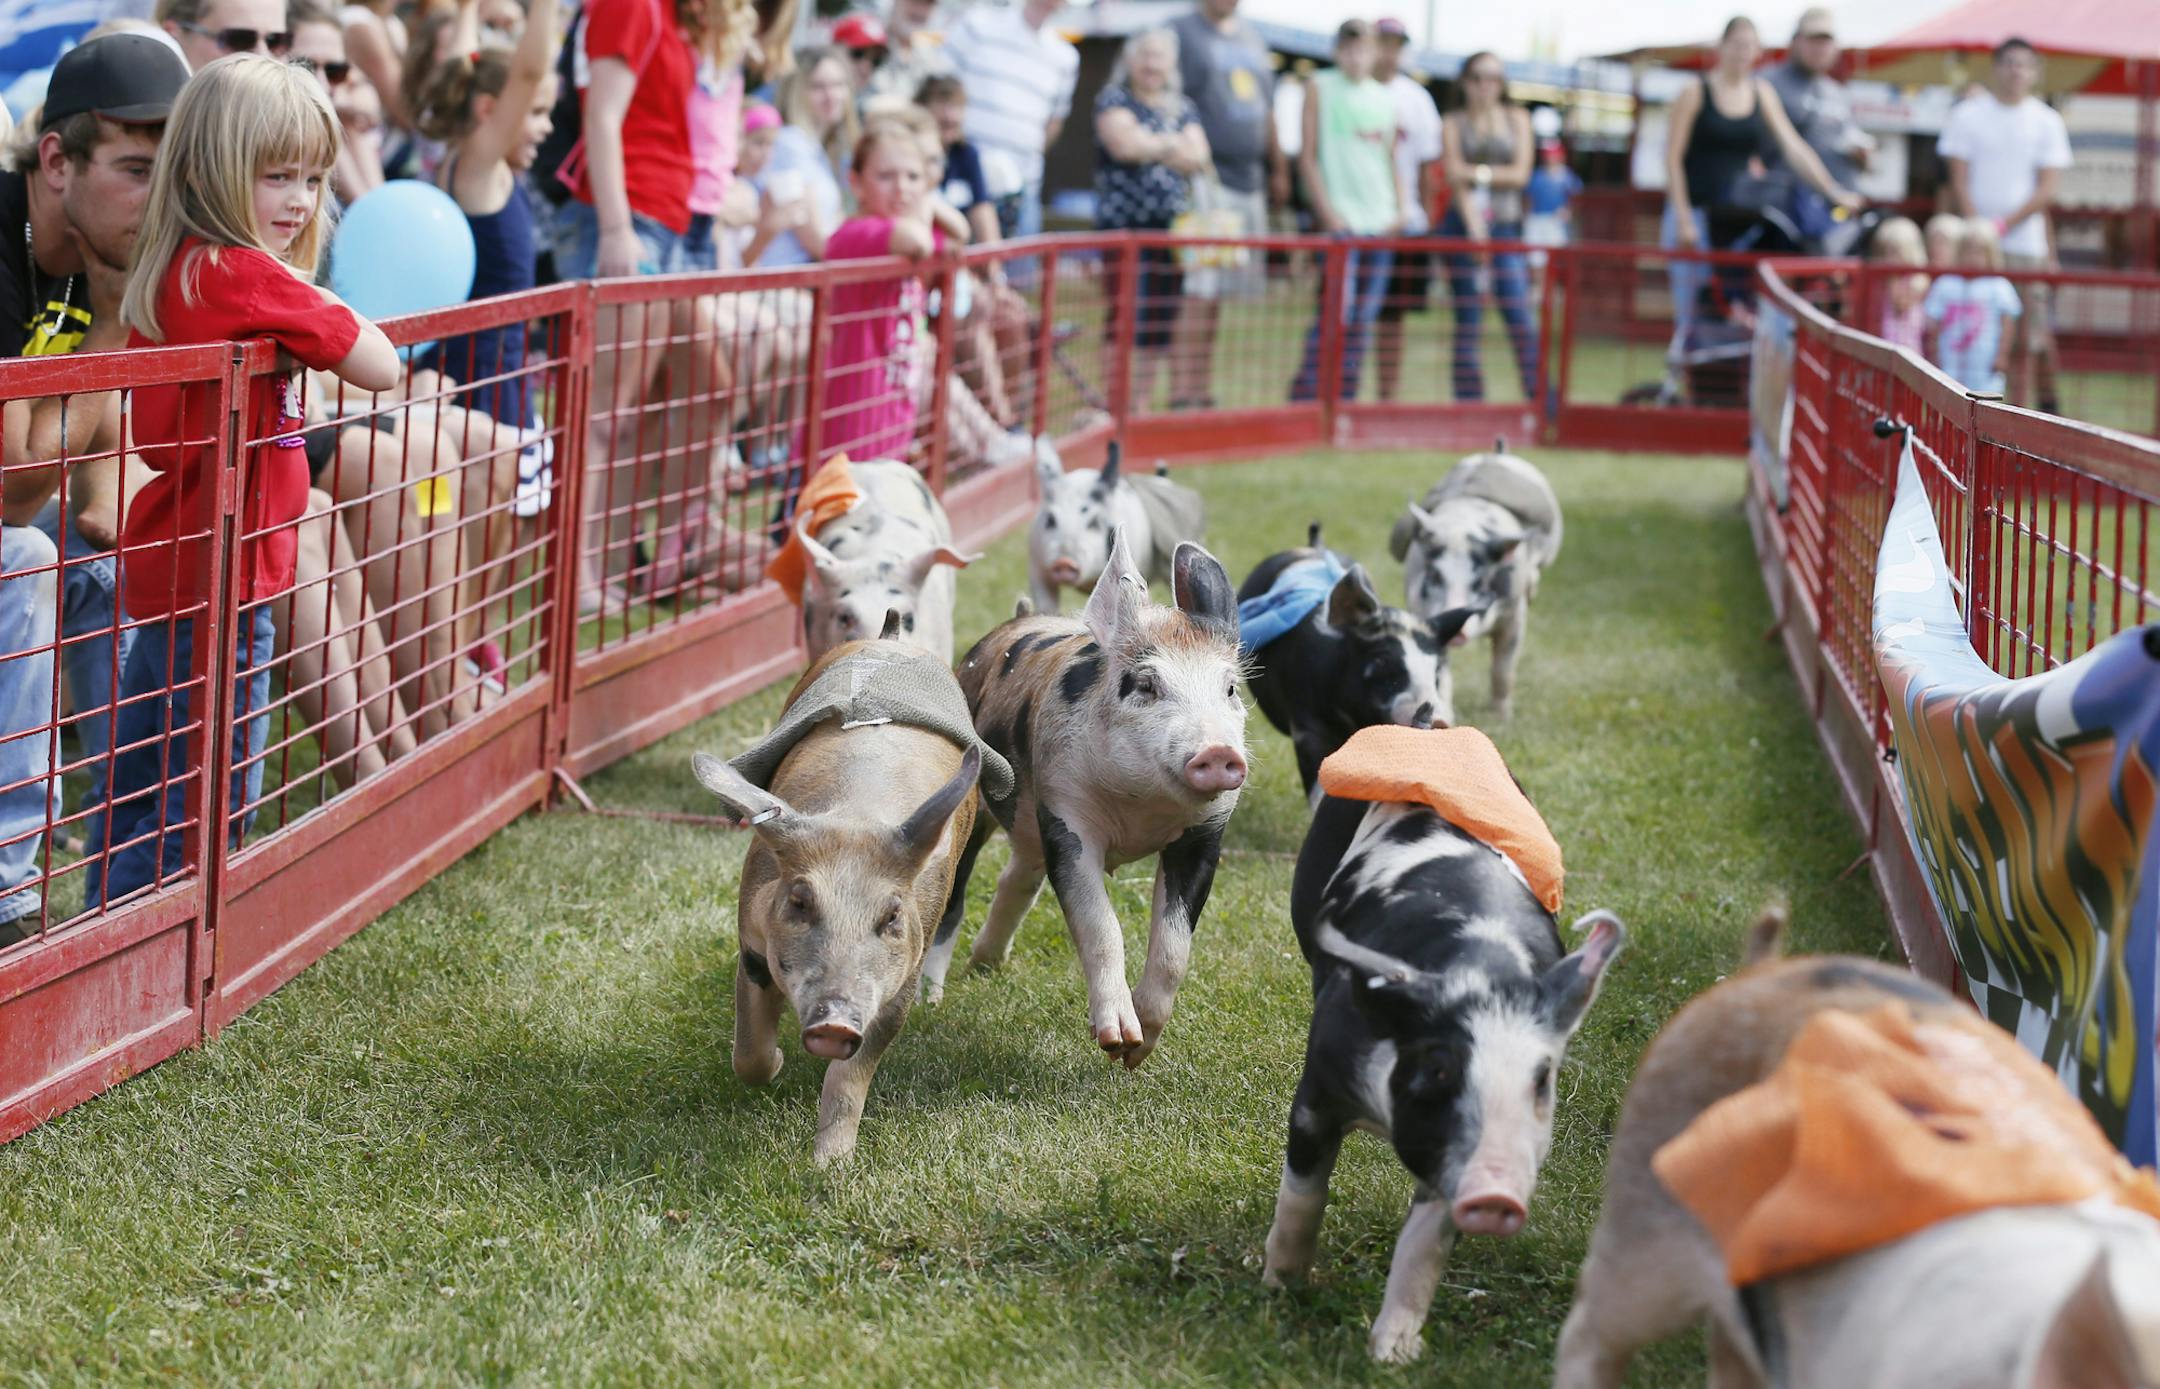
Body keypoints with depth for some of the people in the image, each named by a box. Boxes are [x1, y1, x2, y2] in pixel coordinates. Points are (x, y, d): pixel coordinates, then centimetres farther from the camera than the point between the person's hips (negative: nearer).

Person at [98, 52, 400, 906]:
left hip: (163, 567, 9)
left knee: (139, 787, 18)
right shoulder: (253, 279, -19)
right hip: (221, 576, -9)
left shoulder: (167, 273, 8)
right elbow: (380, 368, -15)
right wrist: (306, 290, -2)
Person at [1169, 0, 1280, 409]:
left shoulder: (1251, 38, 19)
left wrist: (1278, 168, 24)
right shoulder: (1182, 33, -3)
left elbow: (1266, 111, 26)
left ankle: (1202, 394, 12)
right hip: (1203, 181, -7)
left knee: (1216, 296, 9)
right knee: (1197, 294, -13)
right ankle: (1183, 396, -12)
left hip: (1248, 180, 7)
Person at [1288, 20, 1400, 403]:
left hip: (1379, 221, 5)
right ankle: (1304, 398, -8)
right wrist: (1328, 212, -9)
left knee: (1363, 319, 4)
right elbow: (1308, 156, -1)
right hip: (1340, 218, -5)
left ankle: (1345, 399, 8)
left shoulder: (1384, 98, 14)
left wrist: (1399, 210, 5)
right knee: (1337, 311, -14)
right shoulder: (1320, 88, 2)